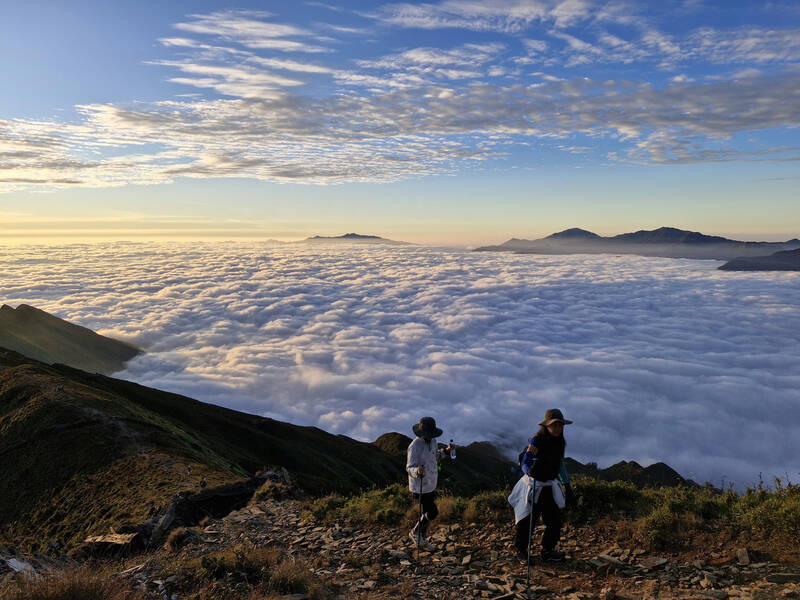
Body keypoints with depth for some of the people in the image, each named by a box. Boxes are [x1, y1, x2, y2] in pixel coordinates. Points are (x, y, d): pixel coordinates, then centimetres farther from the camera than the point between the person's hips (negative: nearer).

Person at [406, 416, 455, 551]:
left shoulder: (432, 441, -2)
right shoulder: (415, 446, -27)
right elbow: (410, 468, -29)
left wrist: (446, 450, 4)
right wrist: (417, 471, -50)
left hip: (430, 484, 8)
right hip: (420, 487, -8)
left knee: (427, 513, 18)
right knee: (433, 512, 0)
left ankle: (422, 540, 36)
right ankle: (415, 533, 23)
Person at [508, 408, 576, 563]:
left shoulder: (560, 442, 4)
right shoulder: (536, 441, -18)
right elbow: (524, 462, -24)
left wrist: (567, 489, 20)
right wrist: (530, 470, -48)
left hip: (550, 485, 6)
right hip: (533, 484, -6)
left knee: (554, 520, 2)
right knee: (526, 521, 0)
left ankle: (547, 550, 21)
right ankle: (521, 550, 21)